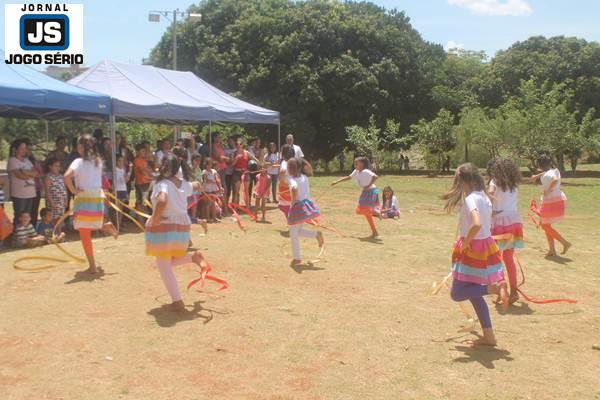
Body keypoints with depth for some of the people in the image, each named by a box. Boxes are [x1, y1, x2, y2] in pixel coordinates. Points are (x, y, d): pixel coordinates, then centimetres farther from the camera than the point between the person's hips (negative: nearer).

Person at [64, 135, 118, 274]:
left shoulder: (79, 162, -11)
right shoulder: (98, 161, 8)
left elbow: (67, 176, -26)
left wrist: (73, 190, -14)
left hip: (84, 198, -6)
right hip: (98, 197, 6)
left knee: (84, 234, 3)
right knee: (89, 229, 28)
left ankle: (92, 266, 3)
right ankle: (105, 226, 1)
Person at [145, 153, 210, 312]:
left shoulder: (162, 184, -18)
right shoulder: (184, 184, 4)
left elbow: (162, 201, -38)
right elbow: (196, 186, 27)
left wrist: (154, 219, -25)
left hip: (163, 228, -7)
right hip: (182, 227, 7)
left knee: (164, 267, 7)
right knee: (170, 262, 28)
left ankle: (177, 302, 5)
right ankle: (194, 257, 4)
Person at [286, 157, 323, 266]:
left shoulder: (292, 179, -16)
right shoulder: (304, 177, 8)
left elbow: (294, 188, -38)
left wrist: (293, 202, -25)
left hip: (297, 207, -8)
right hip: (306, 204, 8)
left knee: (293, 233, 7)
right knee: (298, 231, 23)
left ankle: (296, 258, 15)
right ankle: (317, 234, 6)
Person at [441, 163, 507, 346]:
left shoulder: (470, 199, -19)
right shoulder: (483, 196, 9)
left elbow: (477, 224, -35)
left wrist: (465, 243, -21)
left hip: (473, 248, -9)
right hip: (486, 245, 9)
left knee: (457, 294, 2)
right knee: (472, 292, 19)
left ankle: (493, 288, -14)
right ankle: (488, 335, 21)